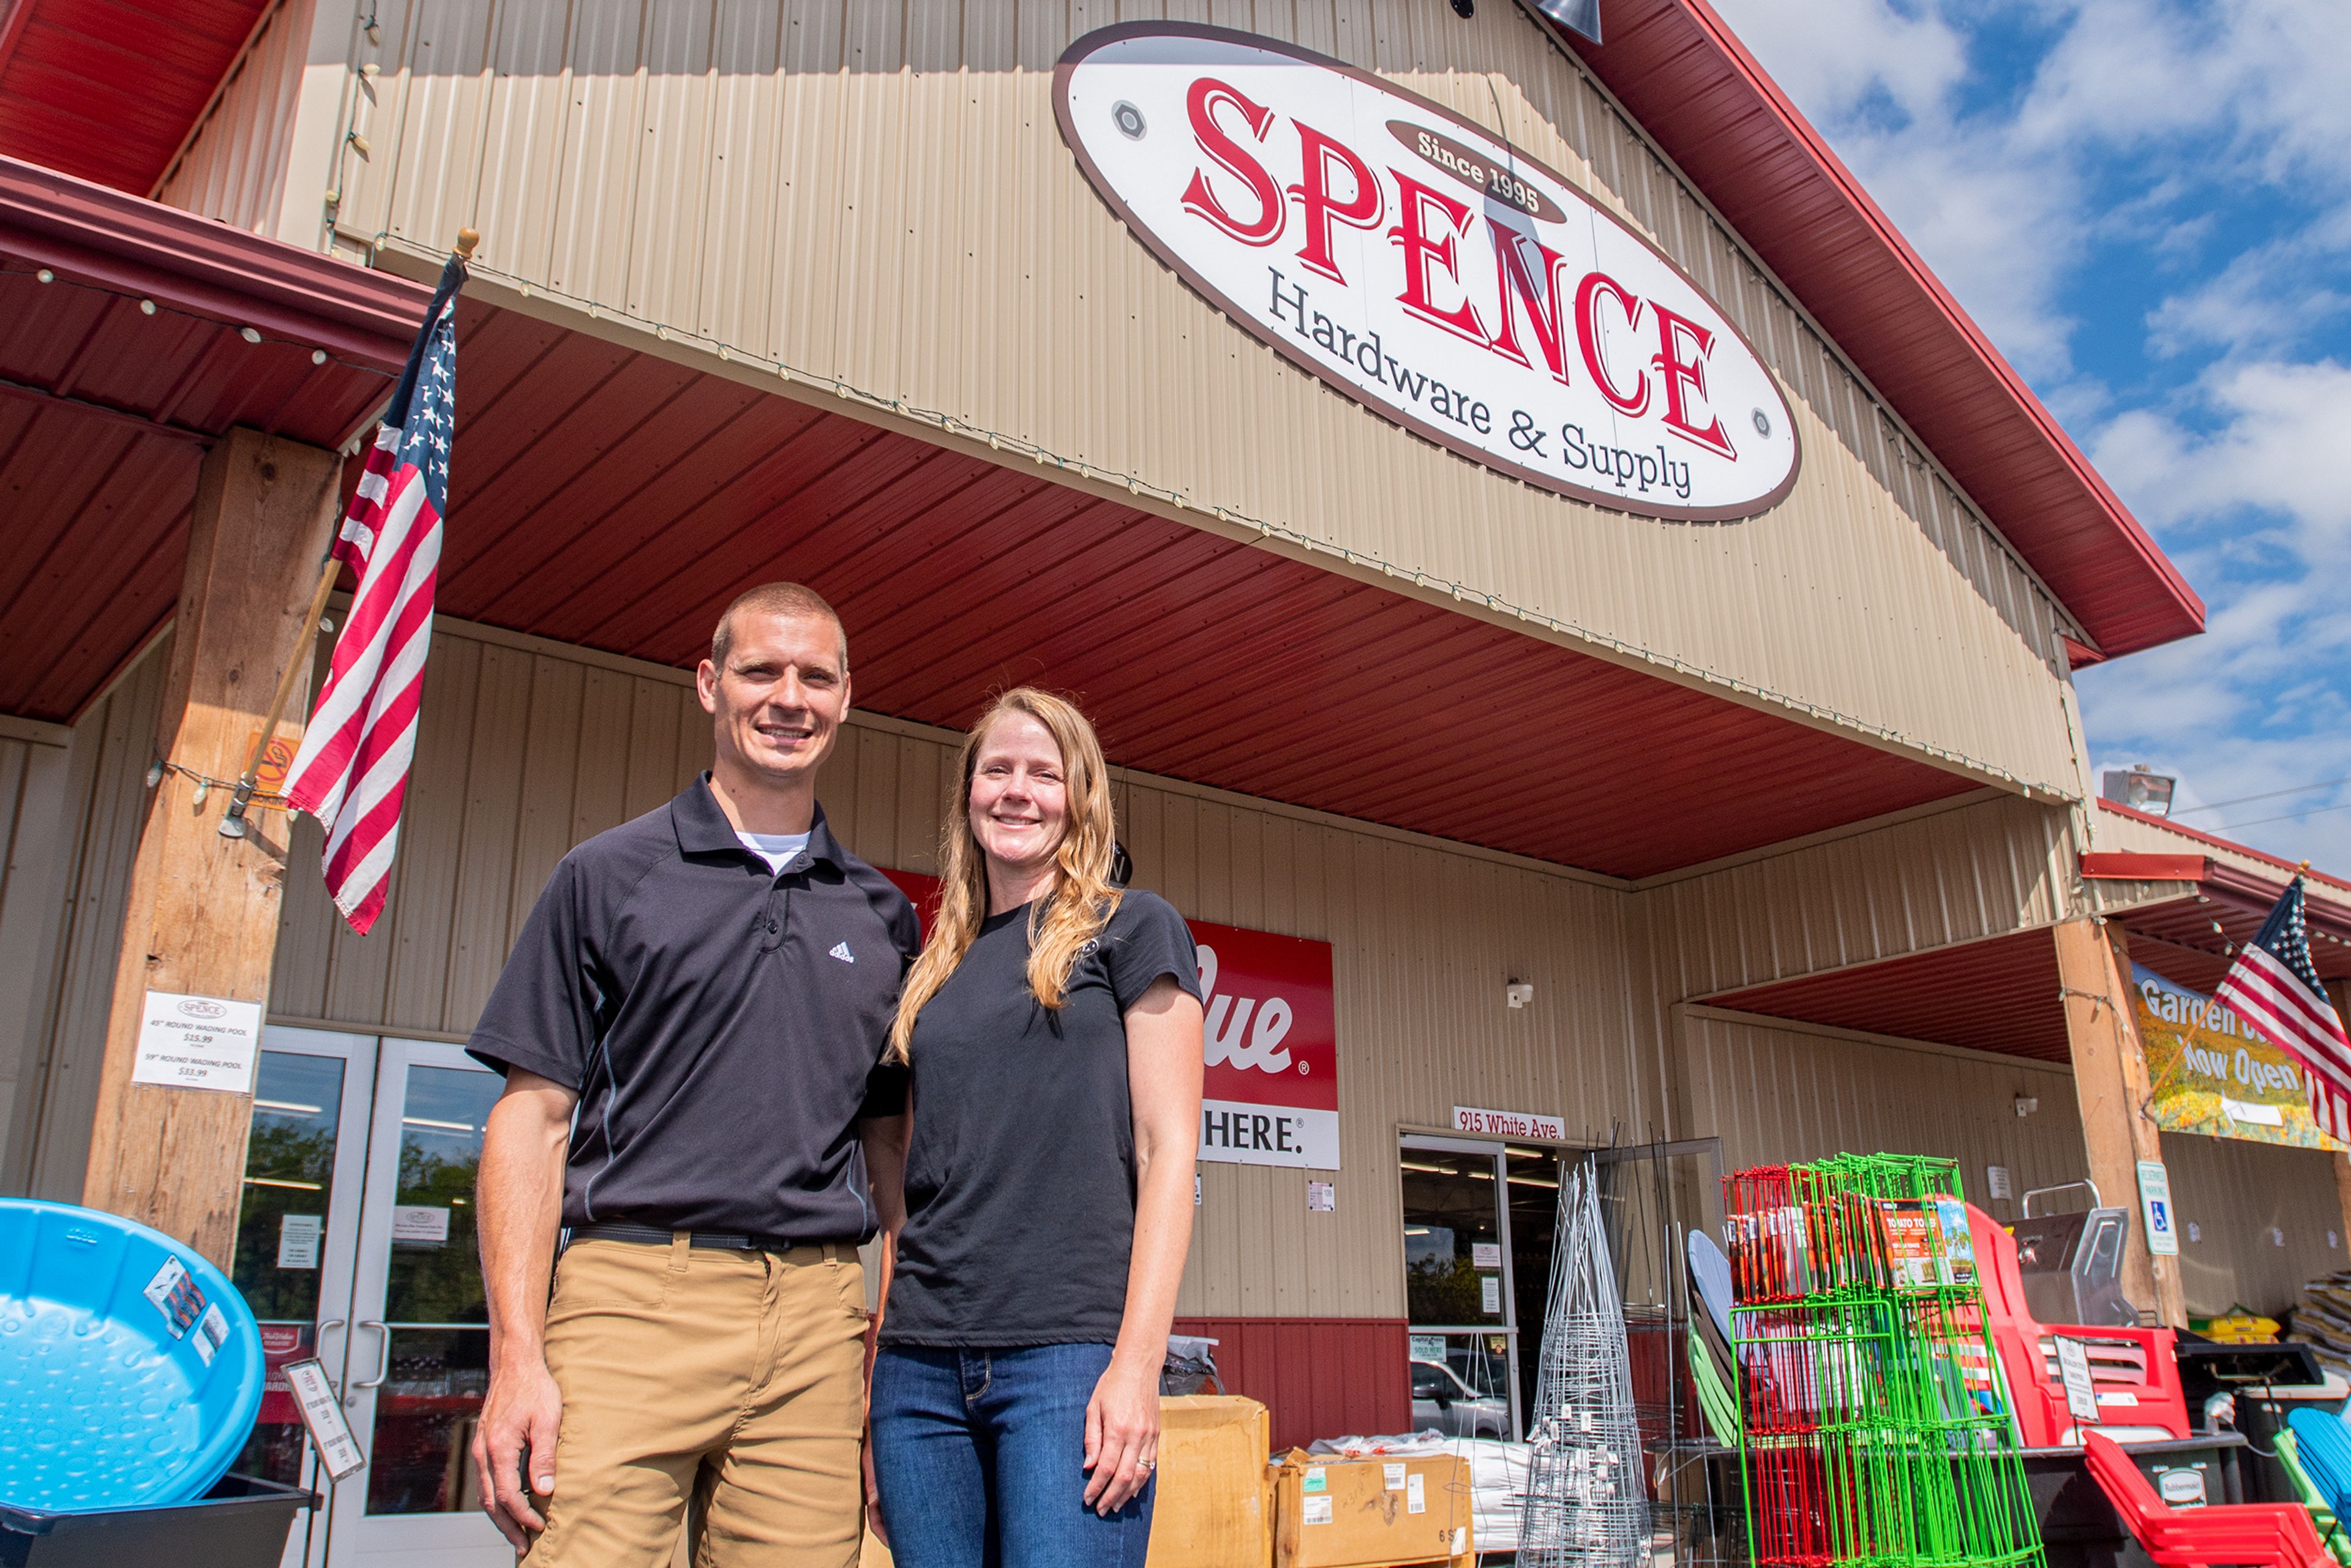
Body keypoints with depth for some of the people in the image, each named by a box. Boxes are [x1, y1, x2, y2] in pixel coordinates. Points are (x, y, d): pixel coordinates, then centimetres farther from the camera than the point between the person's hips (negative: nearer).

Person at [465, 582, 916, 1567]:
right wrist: (516, 1356, -8)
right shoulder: (610, 877, 6)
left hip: (818, 1321, 3)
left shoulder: (880, 914, 14)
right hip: (636, 1297, -3)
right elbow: (532, 1117, 2)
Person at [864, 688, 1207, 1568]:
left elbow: (1167, 1151, -4)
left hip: (1071, 1353, -5)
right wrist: (878, 1383, 13)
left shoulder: (1132, 930, 4)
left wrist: (1138, 1363, -12)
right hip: (921, 1363, 5)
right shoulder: (935, 970, 18)